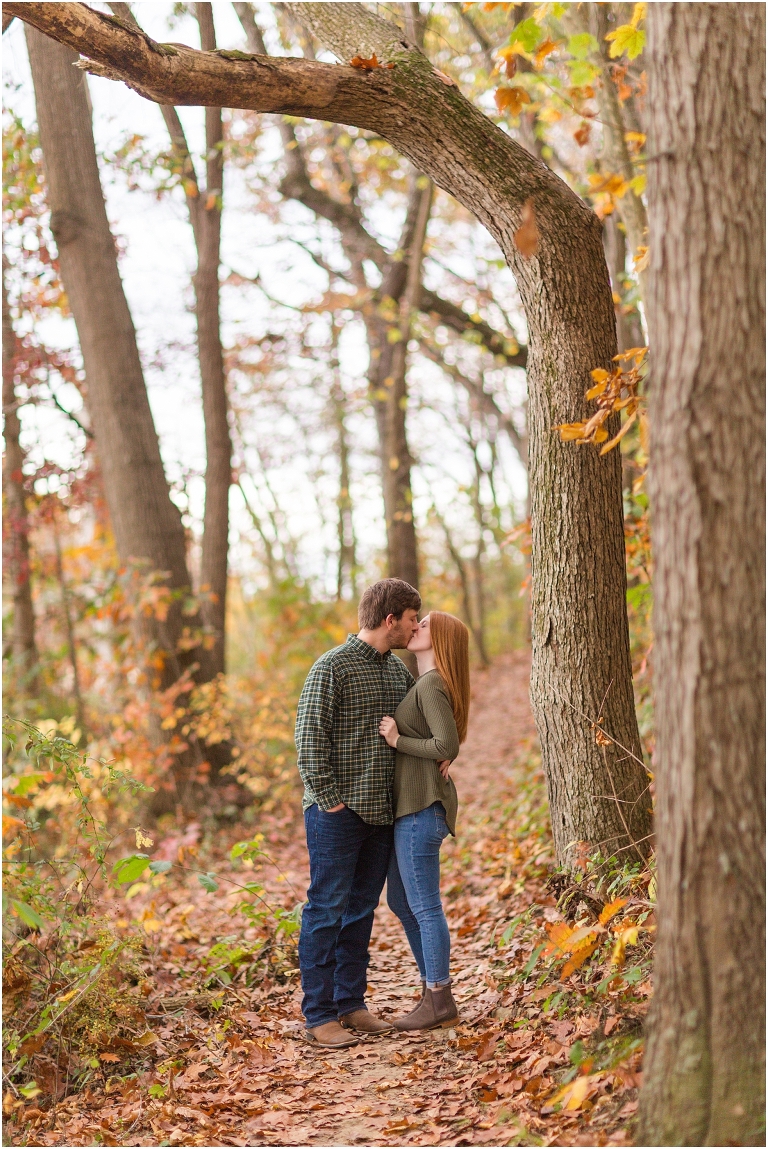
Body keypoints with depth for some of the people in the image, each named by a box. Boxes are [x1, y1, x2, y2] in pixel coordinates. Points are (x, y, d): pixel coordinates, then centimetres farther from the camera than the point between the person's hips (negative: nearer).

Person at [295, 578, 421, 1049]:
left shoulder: (400, 671, 11)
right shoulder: (333, 667, -10)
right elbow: (309, 738, -14)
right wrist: (329, 798, -15)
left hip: (382, 813, 7)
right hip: (338, 814, -7)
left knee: (361, 910, 13)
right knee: (327, 910, -2)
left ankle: (351, 1003, 22)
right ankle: (319, 1014, 5)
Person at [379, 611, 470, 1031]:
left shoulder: (432, 685, -15)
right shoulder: (422, 684, 15)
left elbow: (447, 746, -23)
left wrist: (398, 741, -14)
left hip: (422, 808, -10)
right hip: (409, 806, 10)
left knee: (424, 907, -1)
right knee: (401, 902, 18)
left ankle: (439, 1001, 9)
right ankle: (433, 988, 27)